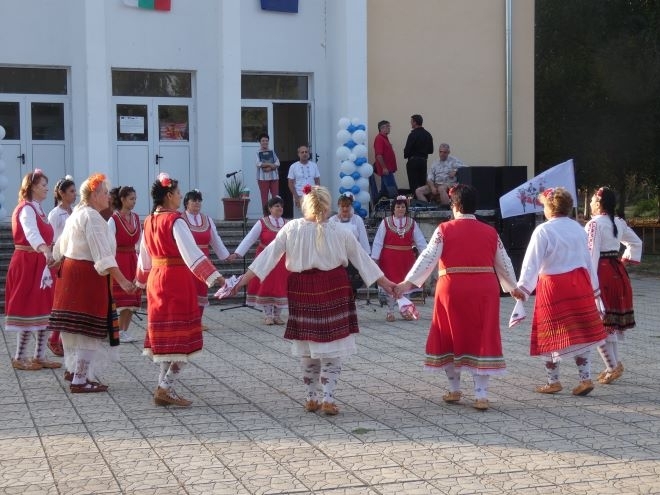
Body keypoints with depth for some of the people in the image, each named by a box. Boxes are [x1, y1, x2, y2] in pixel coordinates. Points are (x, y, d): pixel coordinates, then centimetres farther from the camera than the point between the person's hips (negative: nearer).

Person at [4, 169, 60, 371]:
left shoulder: (37, 210, 15)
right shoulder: (27, 209, -14)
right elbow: (31, 233, -33)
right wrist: (46, 250, -50)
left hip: (40, 264, 9)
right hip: (27, 263, -9)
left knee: (44, 311, 8)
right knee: (29, 311, -5)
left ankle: (39, 356, 14)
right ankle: (19, 358, 3)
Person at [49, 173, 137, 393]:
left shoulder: (76, 214, 14)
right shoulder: (92, 217, -17)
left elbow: (61, 247, 22)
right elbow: (103, 255, -26)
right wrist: (122, 280, -30)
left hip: (70, 270, 10)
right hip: (87, 275, -10)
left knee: (77, 327, 20)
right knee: (88, 330, -5)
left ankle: (73, 369, 32)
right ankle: (80, 380, -3)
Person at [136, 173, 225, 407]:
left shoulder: (150, 221, 10)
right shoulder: (175, 221, -14)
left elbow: (144, 256, 21)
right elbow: (192, 253, -24)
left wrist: (142, 280, 36)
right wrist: (214, 276, -28)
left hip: (156, 279, 8)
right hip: (177, 281, -8)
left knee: (165, 337, 12)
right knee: (183, 337, -2)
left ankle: (164, 387, 13)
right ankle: (166, 388, -6)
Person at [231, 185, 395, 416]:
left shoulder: (291, 229, -5)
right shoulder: (339, 233, -5)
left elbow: (268, 256, -5)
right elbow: (362, 259, 3)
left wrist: (244, 279, 1)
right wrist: (386, 284, 12)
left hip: (302, 293, 2)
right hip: (333, 292, -2)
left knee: (307, 350, 15)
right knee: (331, 350, 5)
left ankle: (311, 398, 20)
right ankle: (328, 398, -3)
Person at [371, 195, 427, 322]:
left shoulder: (412, 223, 4)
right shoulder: (385, 222, -2)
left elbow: (420, 242, 1)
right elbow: (378, 242, -4)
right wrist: (375, 258, -10)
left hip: (406, 259, 2)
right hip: (389, 258, -2)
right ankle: (390, 311, 11)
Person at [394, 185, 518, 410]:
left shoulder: (445, 230, -2)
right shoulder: (490, 232, 7)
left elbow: (428, 258, -9)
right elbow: (504, 264, 14)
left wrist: (408, 282, -9)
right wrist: (513, 287, 27)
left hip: (452, 290, -2)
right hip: (484, 292, 2)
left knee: (450, 339, 13)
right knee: (482, 340, 5)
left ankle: (454, 389, 22)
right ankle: (481, 394, 0)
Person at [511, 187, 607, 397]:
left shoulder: (543, 231, -11)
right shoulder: (578, 228, 7)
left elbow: (532, 263, -15)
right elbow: (587, 260, 14)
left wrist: (522, 288, -15)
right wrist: (593, 287, 22)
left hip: (553, 286, -5)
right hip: (579, 284, 5)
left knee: (551, 335, 6)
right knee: (580, 333, 9)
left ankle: (553, 381, 13)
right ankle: (585, 379, 7)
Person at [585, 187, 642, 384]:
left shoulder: (594, 224, -15)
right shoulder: (619, 223, 9)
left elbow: (592, 254, -20)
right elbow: (636, 242, 20)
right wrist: (626, 259, 20)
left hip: (600, 272, -8)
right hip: (617, 272, 8)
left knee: (599, 322, -3)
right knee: (613, 320, 15)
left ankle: (612, 366, -5)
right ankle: (615, 363, 18)